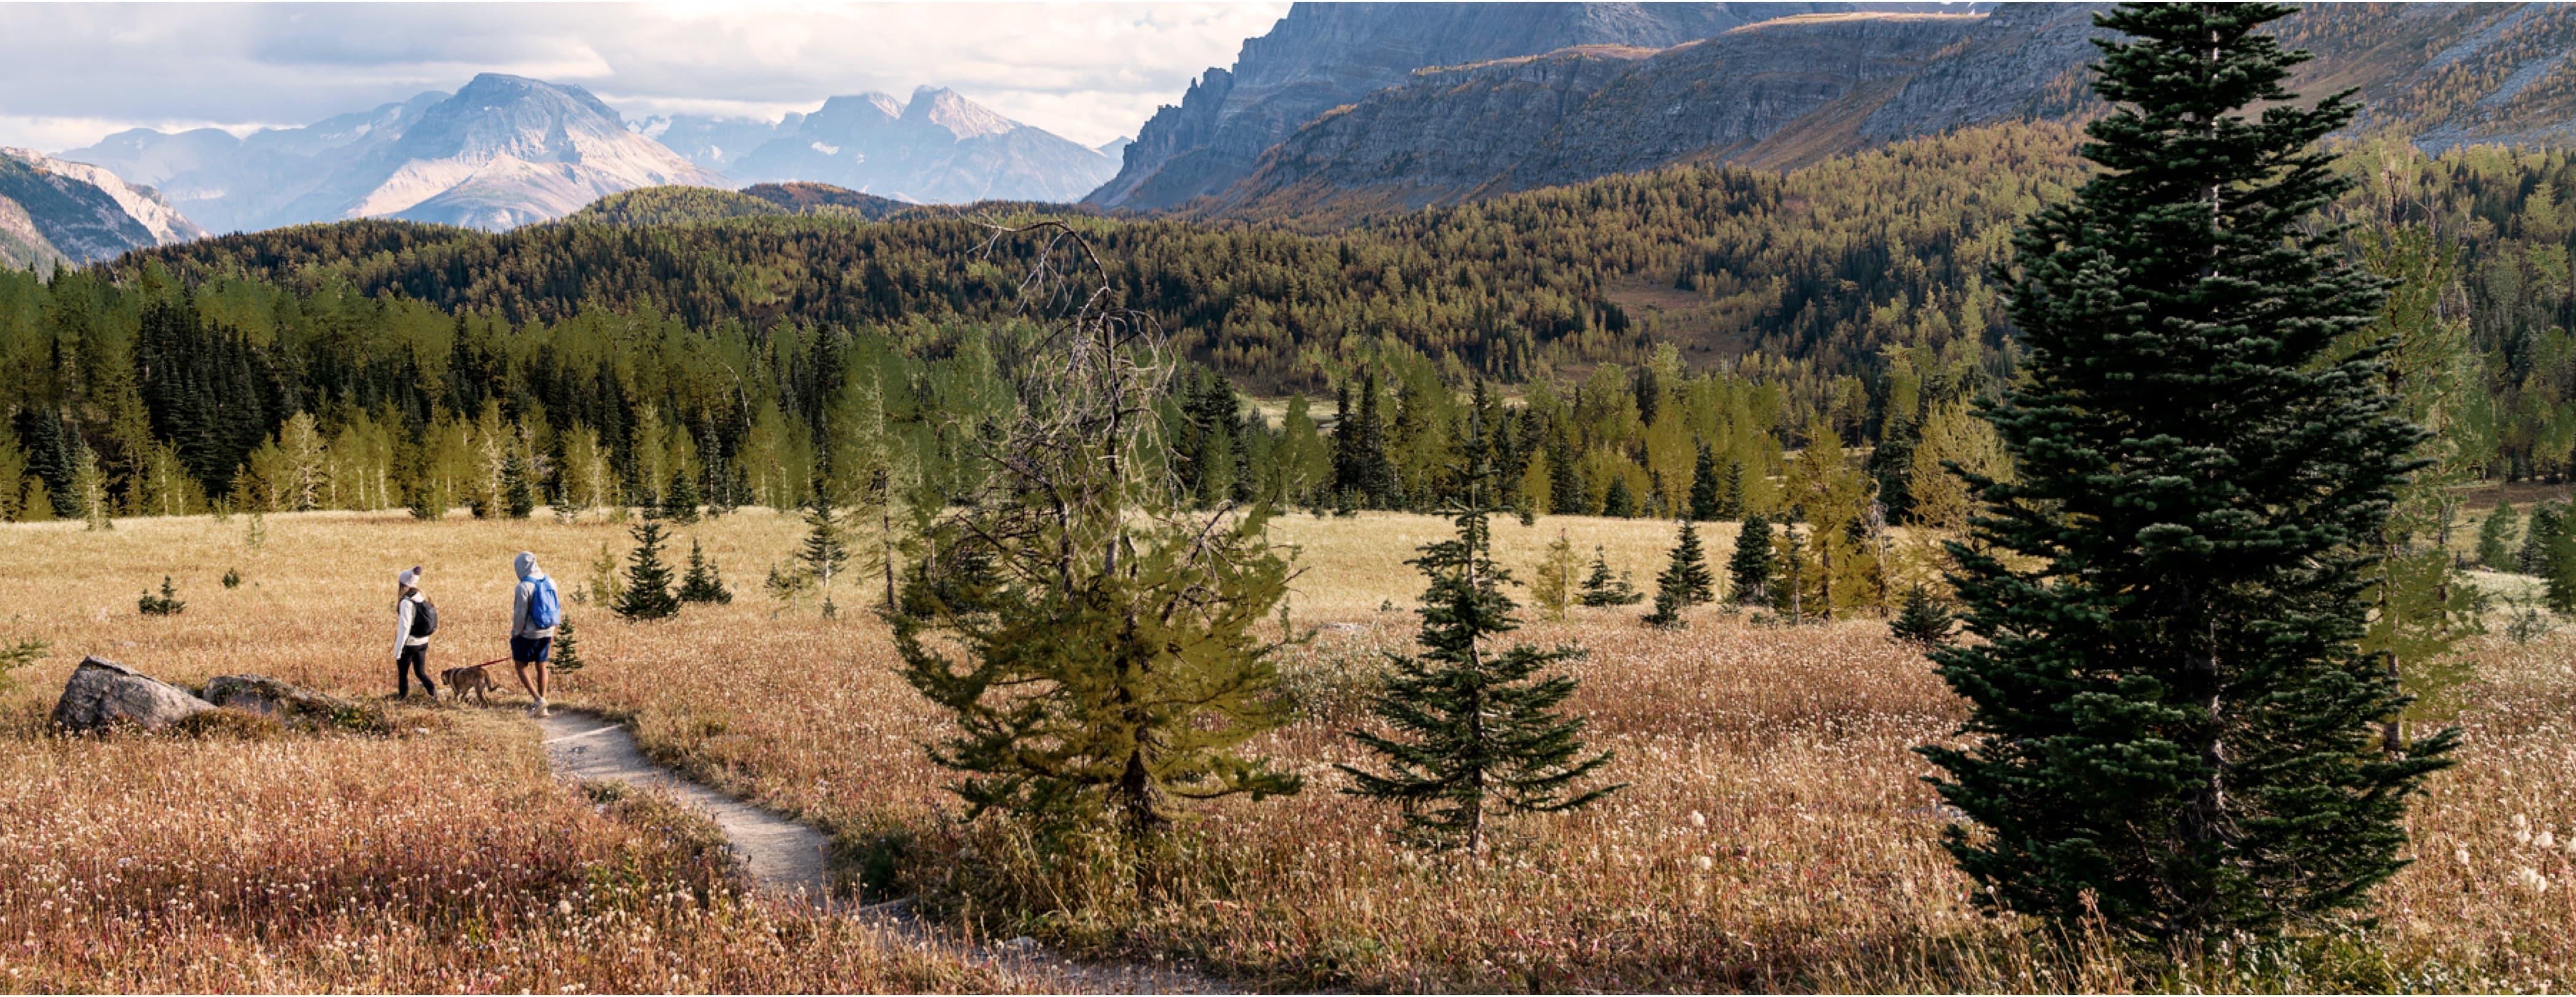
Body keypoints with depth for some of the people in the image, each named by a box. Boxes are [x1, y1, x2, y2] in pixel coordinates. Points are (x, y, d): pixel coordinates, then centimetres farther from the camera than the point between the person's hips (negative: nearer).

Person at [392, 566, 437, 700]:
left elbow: (404, 628, -21)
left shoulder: (406, 603, -21)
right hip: (423, 643, 7)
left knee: (403, 672, 13)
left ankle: (403, 695, 24)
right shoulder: (422, 599, 1)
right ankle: (433, 692, -1)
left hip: (410, 644, -7)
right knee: (420, 672, 15)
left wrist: (398, 649, -15)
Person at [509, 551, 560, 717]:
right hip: (547, 633, 7)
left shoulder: (524, 587, -16)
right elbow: (557, 608, 11)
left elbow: (520, 615, -15)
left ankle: (538, 699, -9)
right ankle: (542, 708, 14)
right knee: (541, 666, 12)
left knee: (521, 666, 6)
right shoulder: (550, 582, 5)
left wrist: (515, 634, -3)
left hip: (529, 635, -7)